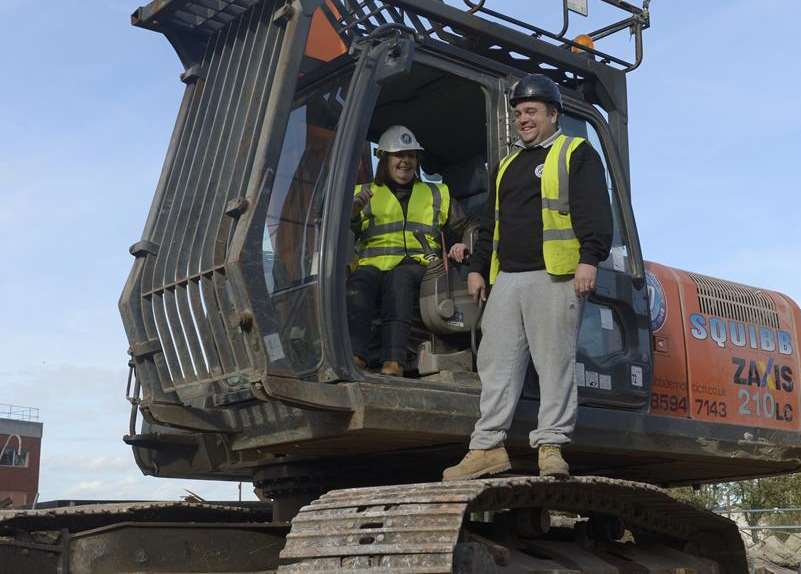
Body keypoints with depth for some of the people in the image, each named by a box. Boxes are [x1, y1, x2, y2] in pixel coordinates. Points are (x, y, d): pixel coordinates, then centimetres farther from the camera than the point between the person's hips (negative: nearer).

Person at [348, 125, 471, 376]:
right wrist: (353, 212, -7)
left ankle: (393, 362, -53)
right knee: (360, 281, -37)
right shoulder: (364, 194, 24)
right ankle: (355, 355, -52)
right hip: (372, 264, 1)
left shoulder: (437, 194, 27)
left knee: (400, 278, -38)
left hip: (414, 265, -1)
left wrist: (463, 246, 7)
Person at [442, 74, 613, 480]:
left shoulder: (576, 154, 7)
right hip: (506, 277, 7)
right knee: (496, 363, 1)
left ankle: (551, 445, -3)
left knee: (555, 362, -6)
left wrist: (589, 259, -17)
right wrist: (478, 267, 20)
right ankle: (488, 446, 2)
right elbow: (491, 222, 29)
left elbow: (594, 211, -6)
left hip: (554, 277, -6)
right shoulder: (507, 165, 27)